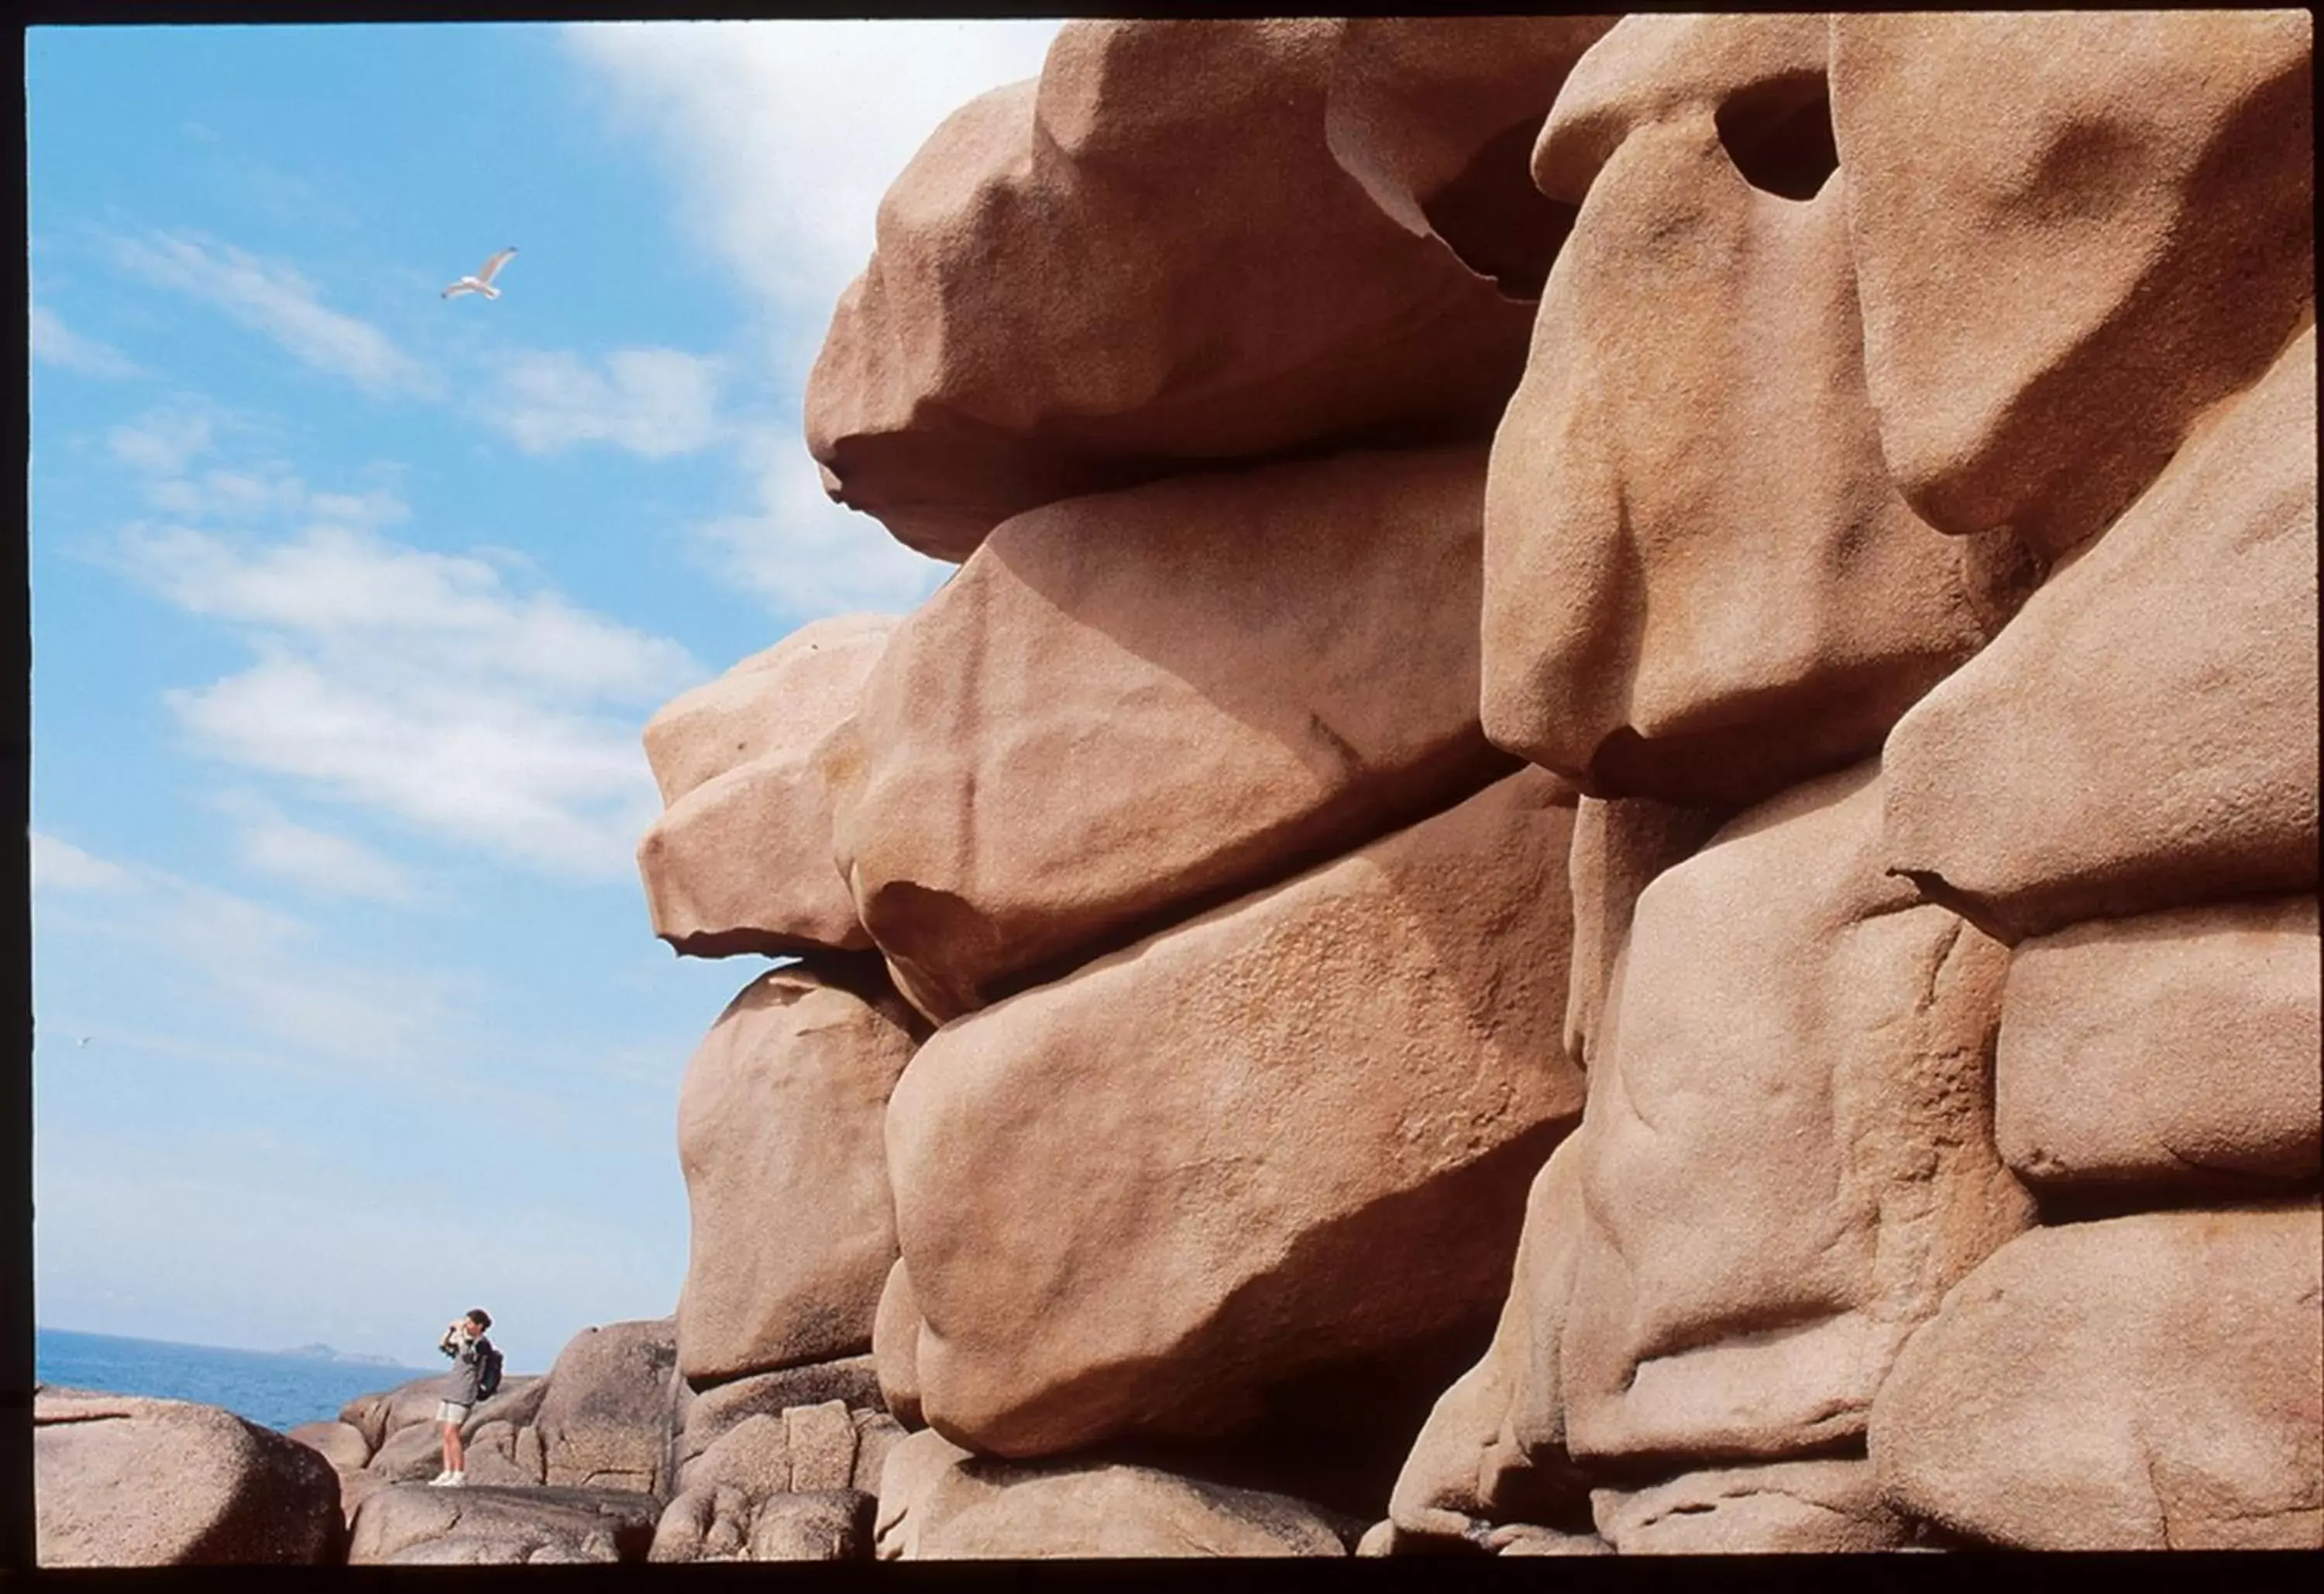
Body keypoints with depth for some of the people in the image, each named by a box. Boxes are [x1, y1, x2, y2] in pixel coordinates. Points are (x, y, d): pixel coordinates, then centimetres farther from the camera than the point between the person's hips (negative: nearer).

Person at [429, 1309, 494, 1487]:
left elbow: (467, 1354, -25)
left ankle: (460, 1476, -13)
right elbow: (443, 1346, 24)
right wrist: (451, 1329, 10)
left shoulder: (482, 1343, -8)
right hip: (450, 1393, 9)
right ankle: (447, 1474, 5)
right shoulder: (466, 1341, 19)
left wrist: (461, 1333, -16)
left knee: (451, 1433, -14)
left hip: (463, 1396, -9)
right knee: (447, 1435, 4)